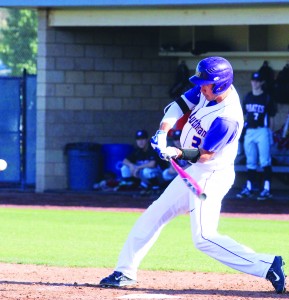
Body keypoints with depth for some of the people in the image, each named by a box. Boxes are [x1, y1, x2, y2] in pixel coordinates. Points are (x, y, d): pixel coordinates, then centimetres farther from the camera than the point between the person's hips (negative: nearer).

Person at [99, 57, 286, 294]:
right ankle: (126, 272, 23)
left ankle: (267, 266, -17)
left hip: (212, 176, -9)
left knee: (204, 238, -16)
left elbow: (204, 155, -24)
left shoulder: (228, 118, -27)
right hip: (195, 173, 9)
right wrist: (163, 131, -14)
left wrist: (178, 153, -39)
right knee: (154, 215, 13)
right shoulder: (208, 91, -4)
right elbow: (181, 104, 2)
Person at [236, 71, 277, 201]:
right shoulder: (247, 97, 12)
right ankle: (249, 188, 14)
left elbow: (271, 117, 0)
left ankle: (267, 189, -11)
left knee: (265, 161, -9)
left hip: (262, 131, -5)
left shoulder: (267, 98, -1)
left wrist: (269, 133, -4)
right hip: (249, 132, 5)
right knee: (250, 162, 8)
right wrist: (245, 129, 9)